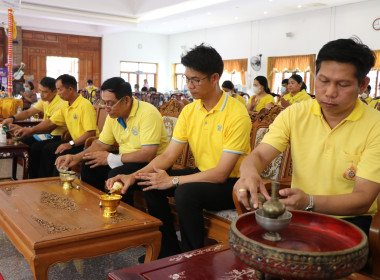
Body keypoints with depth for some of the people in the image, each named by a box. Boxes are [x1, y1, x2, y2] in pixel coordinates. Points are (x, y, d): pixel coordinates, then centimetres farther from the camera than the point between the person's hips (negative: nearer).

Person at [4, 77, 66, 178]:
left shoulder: (61, 103, -23)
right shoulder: (44, 100, 7)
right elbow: (28, 112, 10)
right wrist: (12, 118, -10)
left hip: (58, 136, -9)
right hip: (47, 134, 9)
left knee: (35, 147, -26)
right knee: (23, 142, 0)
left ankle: (35, 180, -7)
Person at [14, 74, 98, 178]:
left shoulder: (85, 105, -18)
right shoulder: (66, 106, 11)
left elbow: (91, 132, -24)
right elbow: (51, 122, 17)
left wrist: (71, 144, -24)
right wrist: (31, 130, 9)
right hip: (76, 142, 10)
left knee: (62, 155, -26)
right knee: (46, 149, 9)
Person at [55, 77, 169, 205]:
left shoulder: (148, 113, -23)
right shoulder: (113, 115, 2)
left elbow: (148, 154, -28)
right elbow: (101, 144, 12)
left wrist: (110, 158, -20)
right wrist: (76, 157, -4)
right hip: (126, 159, 8)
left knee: (116, 175, -30)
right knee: (88, 166, -3)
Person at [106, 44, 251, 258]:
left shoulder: (237, 114, -22)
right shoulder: (189, 111, 1)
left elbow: (221, 174, -24)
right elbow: (168, 155, 0)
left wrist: (172, 180, -24)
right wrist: (134, 176, -14)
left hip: (232, 183, -7)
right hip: (203, 175, 7)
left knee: (186, 192, -32)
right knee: (151, 183, -7)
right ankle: (170, 252, 9)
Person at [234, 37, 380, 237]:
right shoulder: (294, 114, 0)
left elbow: (363, 200, -14)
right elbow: (259, 155, -5)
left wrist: (308, 202, -33)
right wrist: (249, 172, -31)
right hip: (299, 213, 3)